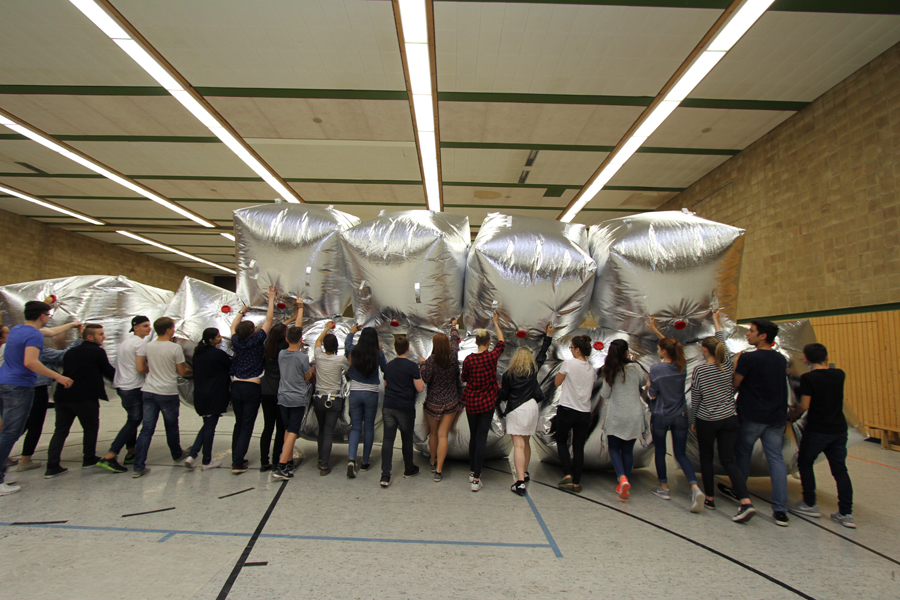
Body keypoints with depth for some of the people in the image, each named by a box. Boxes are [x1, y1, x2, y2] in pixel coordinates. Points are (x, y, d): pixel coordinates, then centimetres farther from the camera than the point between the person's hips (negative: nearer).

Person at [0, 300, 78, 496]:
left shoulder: (17, 329, 16)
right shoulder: (34, 335, -15)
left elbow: (50, 332, 31)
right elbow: (30, 362, -27)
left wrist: (72, 324, 45)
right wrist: (58, 377, -23)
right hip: (19, 387, -10)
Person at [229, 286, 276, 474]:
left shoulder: (237, 342, 2)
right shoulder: (257, 341, -9)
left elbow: (233, 326, 23)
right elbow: (268, 320, -3)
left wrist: (241, 312, 38)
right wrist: (271, 299, 7)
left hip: (236, 387, 5)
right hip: (252, 388, -5)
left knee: (238, 424, 16)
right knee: (247, 426, -1)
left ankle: (236, 458, 20)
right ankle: (238, 463, -2)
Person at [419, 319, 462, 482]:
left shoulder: (431, 361, -19)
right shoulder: (453, 356, -7)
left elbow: (424, 379, -14)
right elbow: (455, 339, 11)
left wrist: (422, 364, 0)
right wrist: (453, 326, 29)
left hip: (433, 403, -2)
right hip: (451, 401, 2)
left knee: (433, 433, 18)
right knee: (443, 435, 3)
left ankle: (432, 462, 37)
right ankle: (439, 470, 2)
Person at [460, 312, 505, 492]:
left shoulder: (469, 359, -9)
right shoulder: (492, 357, -13)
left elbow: (463, 378, 6)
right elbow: (502, 342, 7)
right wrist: (496, 324, 19)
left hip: (471, 402, 2)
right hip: (487, 403, -2)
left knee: (473, 436, 18)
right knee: (482, 438, 0)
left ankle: (472, 472, 29)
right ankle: (476, 480, -1)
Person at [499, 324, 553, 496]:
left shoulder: (508, 374, -4)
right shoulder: (533, 369, 4)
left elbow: (504, 396, -1)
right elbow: (542, 354, 17)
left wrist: (501, 388, 20)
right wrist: (548, 336, 25)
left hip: (516, 410, -4)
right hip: (532, 408, 4)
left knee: (518, 445, -10)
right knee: (526, 443, 20)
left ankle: (520, 482, -18)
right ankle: (525, 473, 35)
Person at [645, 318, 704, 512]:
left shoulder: (656, 369, -17)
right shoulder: (682, 366, -2)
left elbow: (652, 396, -11)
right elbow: (670, 345, 16)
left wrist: (648, 386, 8)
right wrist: (656, 331, 21)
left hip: (660, 416, -4)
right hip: (680, 416, 4)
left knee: (660, 451, 14)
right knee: (681, 454, 10)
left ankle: (664, 488, 24)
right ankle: (695, 488, -9)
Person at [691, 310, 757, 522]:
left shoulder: (699, 371, -12)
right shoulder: (728, 364, -2)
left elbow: (695, 400, -6)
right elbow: (722, 341, 16)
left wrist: (694, 422, 7)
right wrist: (716, 321, 30)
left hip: (707, 421, -3)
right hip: (730, 419, 3)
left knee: (706, 458, 13)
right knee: (728, 460, 5)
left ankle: (710, 498, 21)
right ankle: (746, 502, -8)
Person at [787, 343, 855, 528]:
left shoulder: (808, 378, -14)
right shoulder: (839, 375, 2)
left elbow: (804, 406, -13)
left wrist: (792, 414, 4)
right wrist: (825, 364, 30)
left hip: (817, 430, -5)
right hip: (839, 429, 5)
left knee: (805, 463, 13)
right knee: (840, 469, 11)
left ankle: (810, 504, 18)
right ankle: (846, 513, 10)